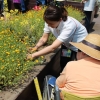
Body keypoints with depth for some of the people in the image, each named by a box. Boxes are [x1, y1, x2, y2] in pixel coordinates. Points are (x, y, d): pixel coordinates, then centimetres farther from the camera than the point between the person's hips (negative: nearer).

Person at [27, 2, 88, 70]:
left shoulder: (69, 25, -39)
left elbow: (53, 47, -42)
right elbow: (44, 38, -9)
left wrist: (33, 55, -39)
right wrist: (35, 47, -26)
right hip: (67, 44, 5)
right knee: (63, 65, 5)